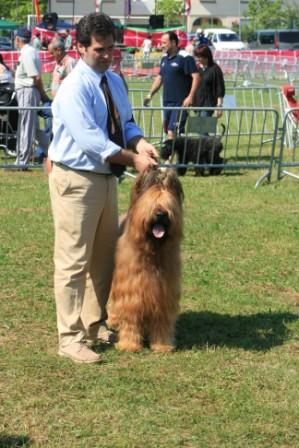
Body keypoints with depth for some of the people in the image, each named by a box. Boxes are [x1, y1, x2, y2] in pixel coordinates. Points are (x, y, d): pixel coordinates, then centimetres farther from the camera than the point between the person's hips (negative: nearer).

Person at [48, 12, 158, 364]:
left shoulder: (115, 81, 8)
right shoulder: (74, 88, -18)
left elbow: (125, 123, 13)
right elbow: (90, 139, -25)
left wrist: (140, 143, -9)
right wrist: (132, 159, -26)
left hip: (106, 176, 9)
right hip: (75, 180, -9)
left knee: (104, 257, 17)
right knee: (74, 261, -6)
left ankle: (95, 324, 31)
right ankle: (71, 339, -2)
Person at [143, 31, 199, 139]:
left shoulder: (185, 58, -10)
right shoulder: (164, 59, 14)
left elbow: (196, 76, -15)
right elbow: (159, 78, 23)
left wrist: (190, 97, -21)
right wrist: (150, 94, 17)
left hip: (180, 102, -8)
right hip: (167, 101, 8)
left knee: (172, 132, -14)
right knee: (168, 131, 9)